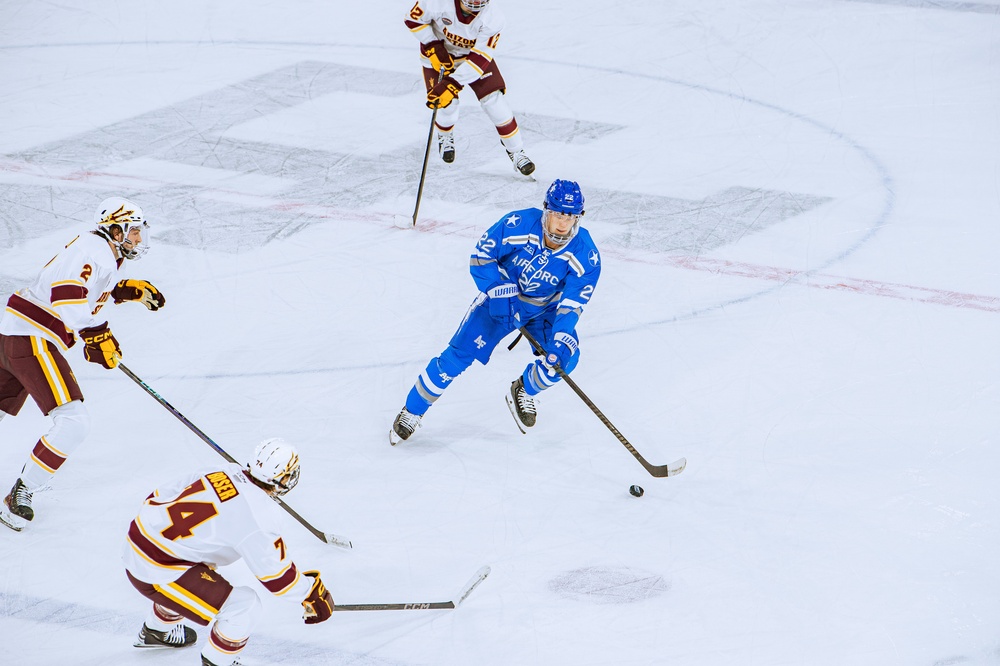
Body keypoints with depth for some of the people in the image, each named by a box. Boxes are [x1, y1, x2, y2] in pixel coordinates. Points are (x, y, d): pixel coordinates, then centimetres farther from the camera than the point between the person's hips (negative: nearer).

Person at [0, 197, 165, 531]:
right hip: (32, 340, -11)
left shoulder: (105, 255, 17)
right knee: (73, 422, -17)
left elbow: (95, 287, 36)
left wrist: (134, 290, 22)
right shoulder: (94, 250, -14)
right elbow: (66, 294, -28)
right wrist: (96, 334, -27)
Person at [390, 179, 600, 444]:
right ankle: (412, 411, 4)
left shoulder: (586, 255, -25)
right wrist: (498, 294, -24)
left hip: (545, 309, 2)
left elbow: (571, 305, -25)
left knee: (564, 358, -22)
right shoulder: (518, 225, -28)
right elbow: (481, 257, -15)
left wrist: (561, 339, -39)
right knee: (459, 355, -12)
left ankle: (524, 392, 10)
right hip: (501, 297, -2)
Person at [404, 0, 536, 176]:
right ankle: (445, 136, 31)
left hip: (475, 54, 1)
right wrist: (434, 48, -24)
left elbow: (479, 60, -31)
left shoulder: (493, 19, -31)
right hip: (439, 56, -1)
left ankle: (516, 151, 8)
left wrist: (452, 85, -37)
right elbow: (413, 20, -15)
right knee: (447, 104, -7)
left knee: (493, 99, -10)